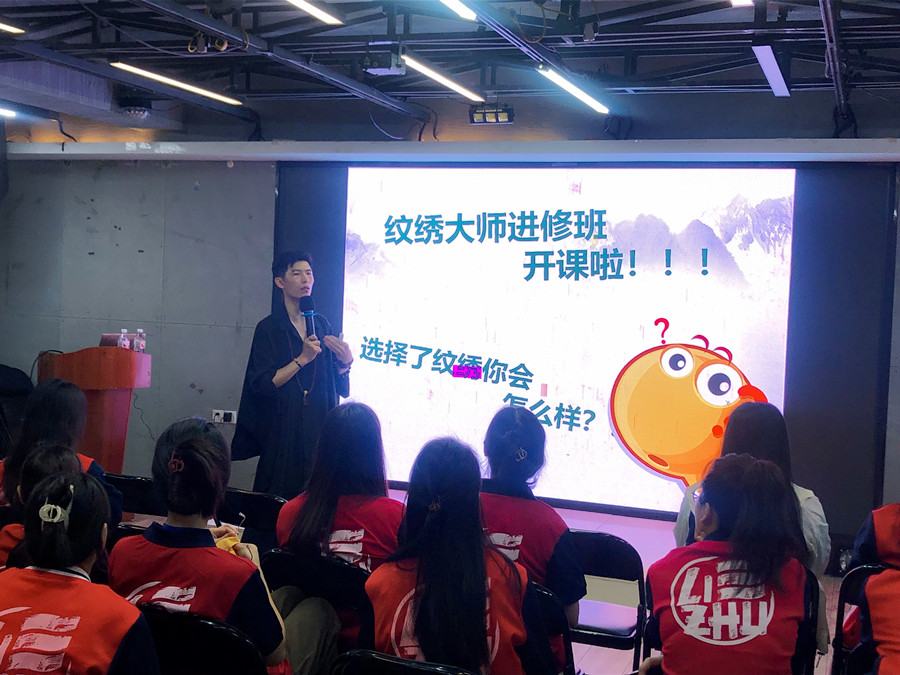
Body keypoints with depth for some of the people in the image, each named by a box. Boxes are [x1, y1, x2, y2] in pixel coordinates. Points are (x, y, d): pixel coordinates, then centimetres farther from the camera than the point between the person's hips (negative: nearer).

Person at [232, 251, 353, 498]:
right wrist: (302, 359, -16)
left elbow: (340, 389, 12)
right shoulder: (268, 328, -3)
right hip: (284, 430, -4)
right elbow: (262, 385, -12)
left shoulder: (322, 325, 11)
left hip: (319, 429, 4)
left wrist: (345, 361, -7)